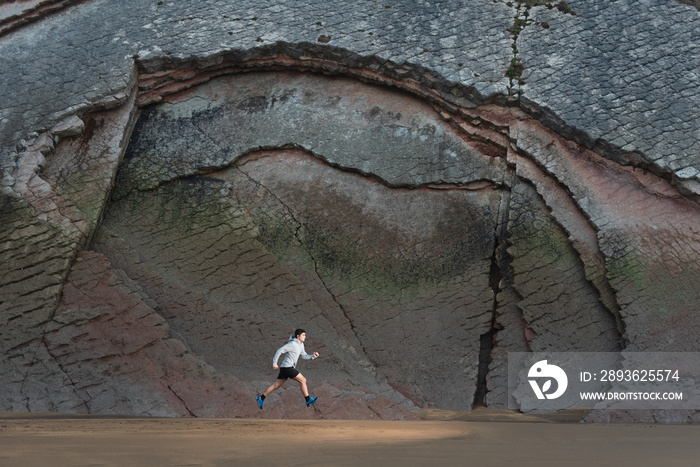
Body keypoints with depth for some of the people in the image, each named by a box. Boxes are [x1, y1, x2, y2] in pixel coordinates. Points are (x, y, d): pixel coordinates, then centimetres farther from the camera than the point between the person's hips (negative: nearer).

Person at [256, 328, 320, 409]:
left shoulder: (300, 345, 15)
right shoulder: (292, 344, -15)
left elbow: (304, 356, 19)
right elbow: (279, 351, -16)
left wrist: (313, 356, 2)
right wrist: (274, 363, -17)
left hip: (286, 368, 10)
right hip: (288, 367, -10)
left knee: (276, 385, 12)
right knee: (303, 380, -5)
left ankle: (261, 398, 16)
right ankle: (308, 400, 0)